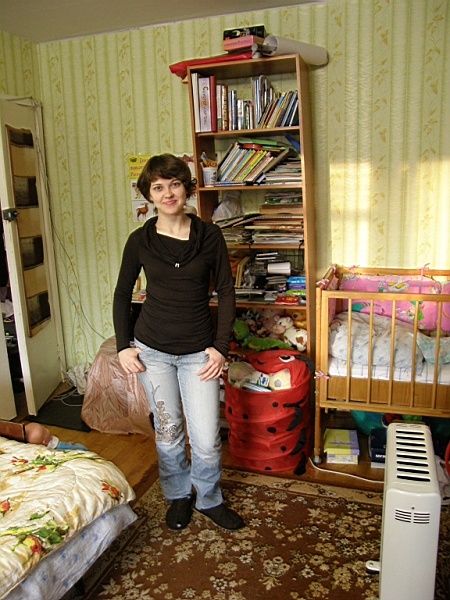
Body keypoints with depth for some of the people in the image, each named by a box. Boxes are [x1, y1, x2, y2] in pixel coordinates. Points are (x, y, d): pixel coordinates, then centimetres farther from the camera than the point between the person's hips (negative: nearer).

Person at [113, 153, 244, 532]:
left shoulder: (210, 236, -5)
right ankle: (179, 496, 40)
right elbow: (123, 294, 7)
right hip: (153, 349, 1)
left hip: (198, 351, -1)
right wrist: (123, 347, 1)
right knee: (168, 432, 14)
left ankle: (209, 499, 32)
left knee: (207, 438, 2)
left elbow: (226, 292, -1)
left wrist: (221, 347, -7)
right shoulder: (140, 241, -3)